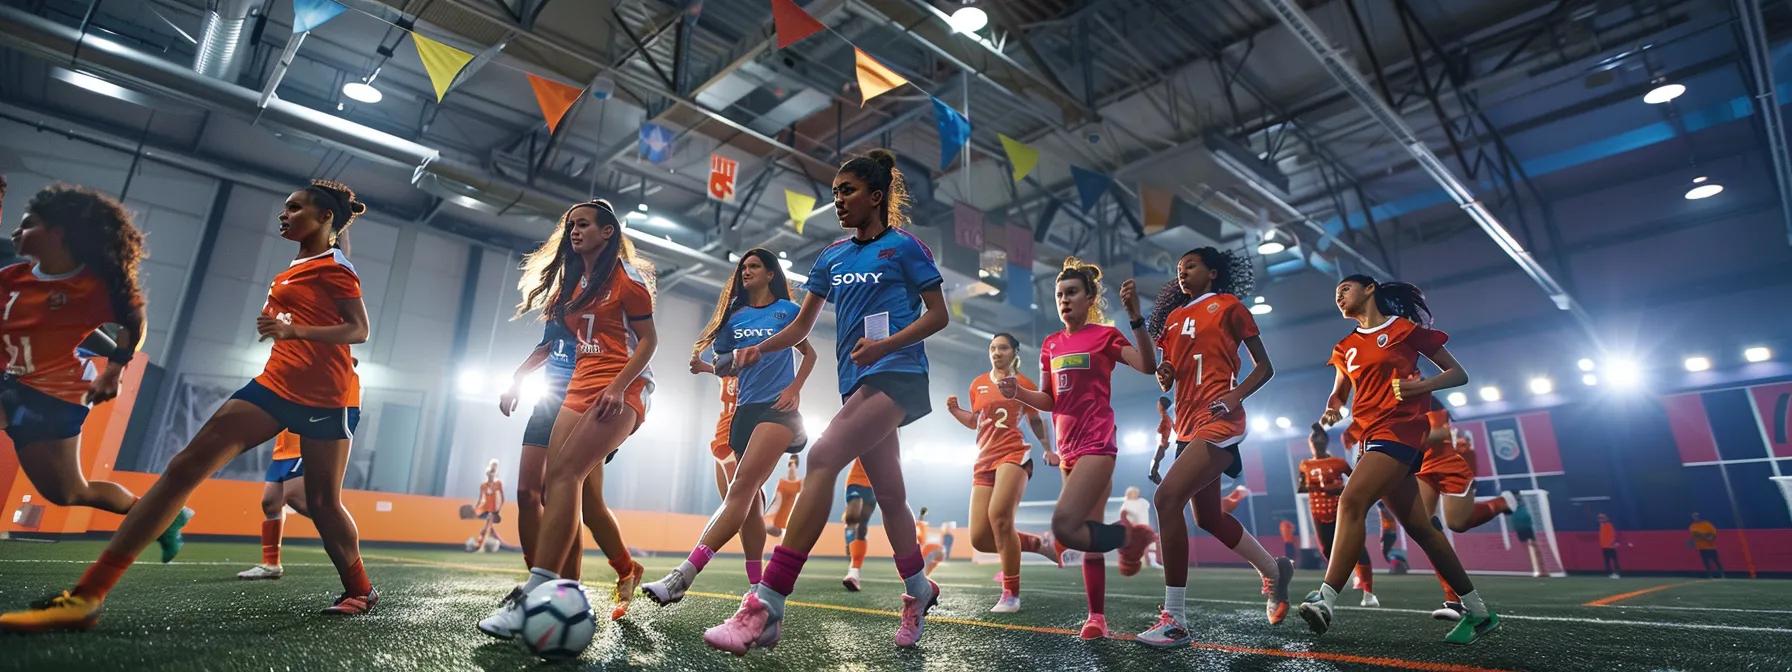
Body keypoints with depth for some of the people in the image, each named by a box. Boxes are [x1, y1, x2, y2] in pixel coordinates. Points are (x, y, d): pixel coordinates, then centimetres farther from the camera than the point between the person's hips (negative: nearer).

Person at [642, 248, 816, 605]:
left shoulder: (787, 310, 5)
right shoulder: (734, 315, 14)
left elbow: (809, 352, 14)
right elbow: (721, 365, 16)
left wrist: (795, 388, -1)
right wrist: (737, 358, -6)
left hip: (778, 407, -5)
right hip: (746, 409, 6)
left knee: (741, 487, -19)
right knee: (749, 498, 5)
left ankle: (683, 576, -27)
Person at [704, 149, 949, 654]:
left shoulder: (903, 246, -1)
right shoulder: (831, 257, 16)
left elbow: (938, 315, -3)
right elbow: (802, 326, 17)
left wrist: (886, 344, -18)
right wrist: (761, 348, -1)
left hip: (895, 375, -7)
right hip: (857, 383, 7)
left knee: (823, 457, -24)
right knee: (889, 494, 12)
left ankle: (766, 606, -25)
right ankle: (918, 592, 33)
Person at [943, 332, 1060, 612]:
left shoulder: (1024, 384, 7)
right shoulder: (978, 384, 15)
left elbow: (1035, 421, 19)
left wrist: (1048, 449, 9)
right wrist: (955, 410, 7)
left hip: (1013, 455, -4)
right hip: (984, 462, 5)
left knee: (999, 517, -28)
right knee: (980, 539, -5)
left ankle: (1011, 594, -12)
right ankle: (1038, 543, 20)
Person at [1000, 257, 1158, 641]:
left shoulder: (1105, 335, -2)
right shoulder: (1051, 345, 13)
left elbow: (1148, 366, -16)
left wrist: (1135, 316, -24)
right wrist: (1017, 392, -3)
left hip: (1096, 446, -6)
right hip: (1069, 450, 6)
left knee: (1064, 527, -20)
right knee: (1089, 533, 11)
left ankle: (1131, 535, 7)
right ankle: (1097, 617, 22)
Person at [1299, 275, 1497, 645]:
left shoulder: (1406, 328, 2)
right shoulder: (1345, 348, 17)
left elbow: (1458, 374, 5)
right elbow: (1339, 393, 26)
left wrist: (1422, 385, -14)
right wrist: (1331, 409, 3)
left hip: (1400, 428, -7)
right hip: (1371, 435, 7)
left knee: (1352, 502, -24)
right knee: (1419, 527, 8)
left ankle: (1325, 600, -28)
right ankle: (1478, 611, 21)